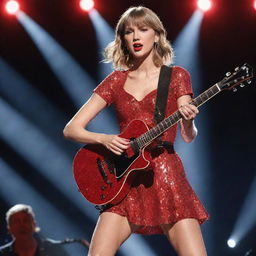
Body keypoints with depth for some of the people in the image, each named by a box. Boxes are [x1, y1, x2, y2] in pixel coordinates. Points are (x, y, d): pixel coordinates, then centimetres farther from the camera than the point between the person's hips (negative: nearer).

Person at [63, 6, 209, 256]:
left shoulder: (176, 76, 6)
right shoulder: (116, 81, 10)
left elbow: (188, 136, -1)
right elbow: (71, 129, 8)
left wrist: (188, 122, -24)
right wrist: (104, 139, -10)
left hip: (166, 177, -1)